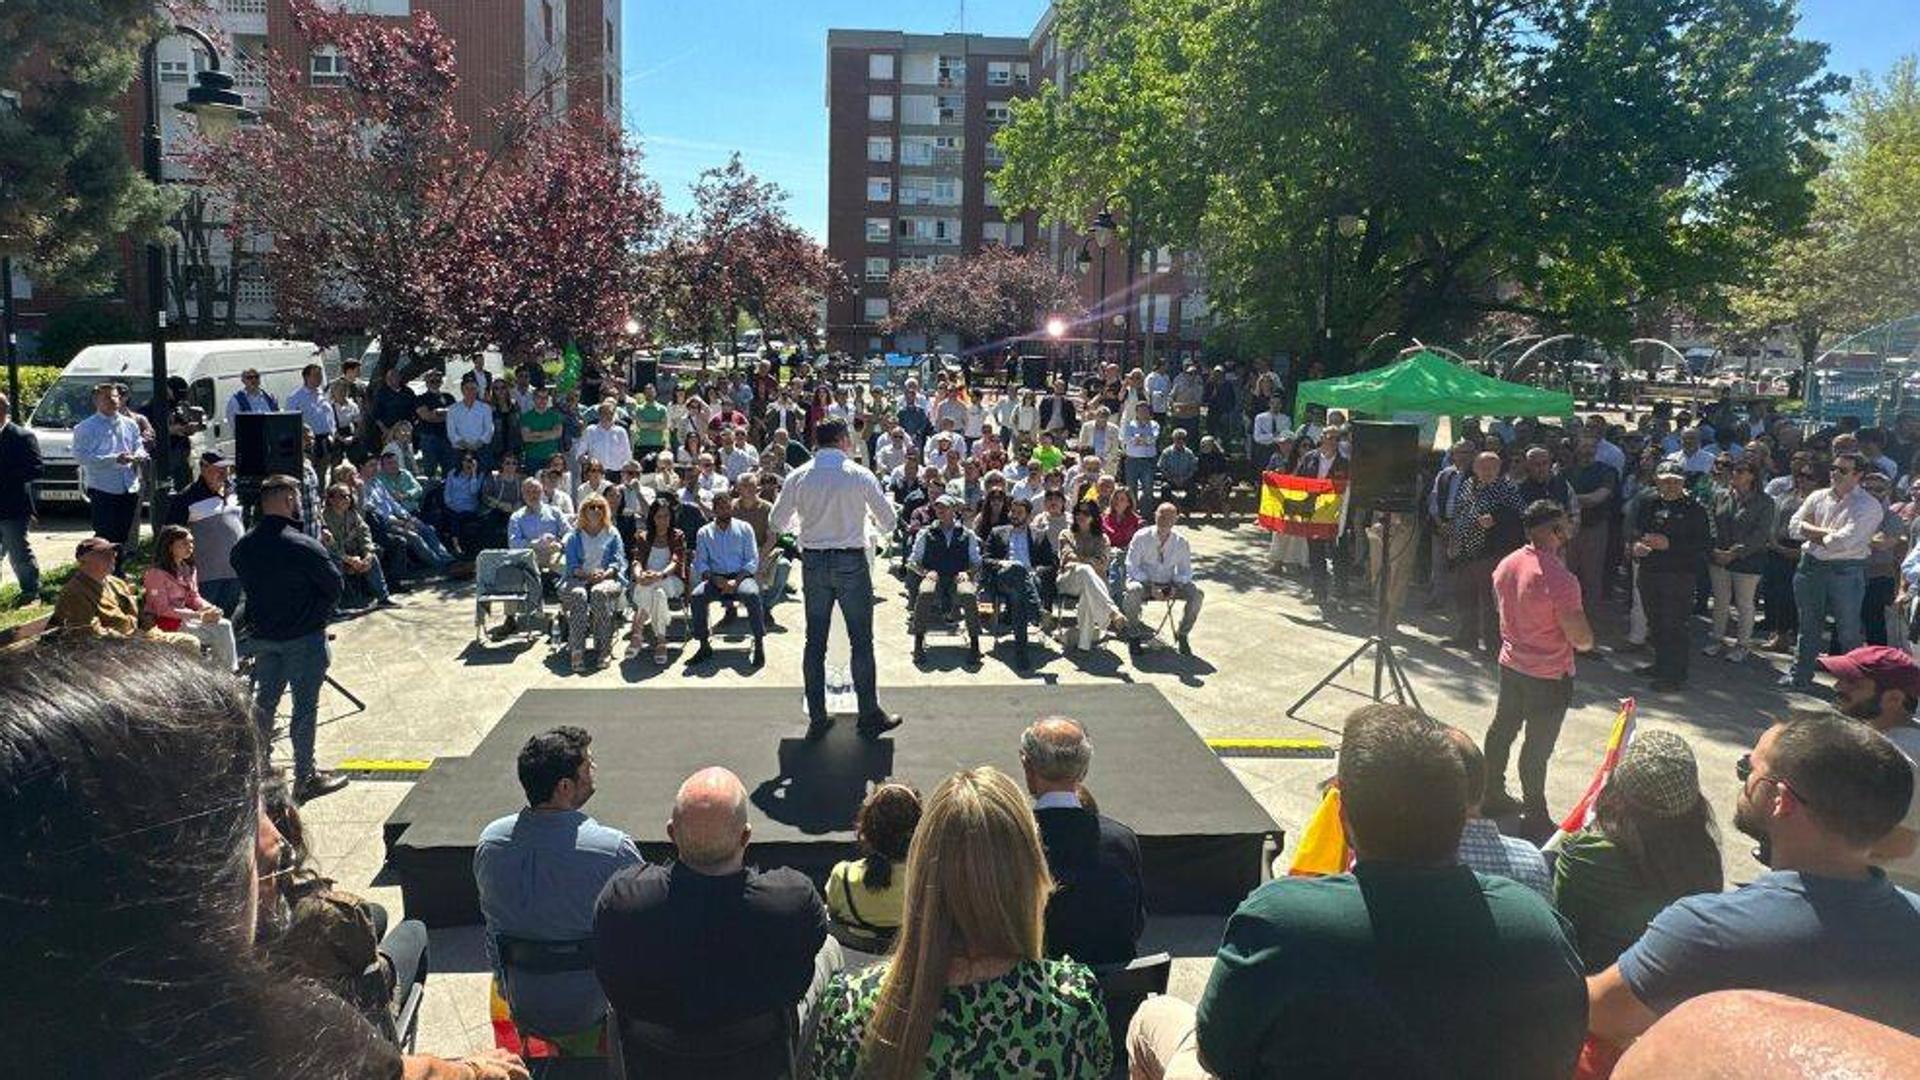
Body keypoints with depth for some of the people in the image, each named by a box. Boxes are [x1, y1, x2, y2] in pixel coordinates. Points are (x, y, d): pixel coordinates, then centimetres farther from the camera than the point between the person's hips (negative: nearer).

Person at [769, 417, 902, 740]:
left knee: (815, 642, 9)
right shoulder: (859, 475, -8)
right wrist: (869, 519, 21)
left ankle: (817, 719, 13)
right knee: (861, 641, 6)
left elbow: (778, 521, 8)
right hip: (851, 562, -3)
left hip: (813, 562, 3)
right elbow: (889, 521, -1)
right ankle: (870, 716, 11)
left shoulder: (799, 477, -1)